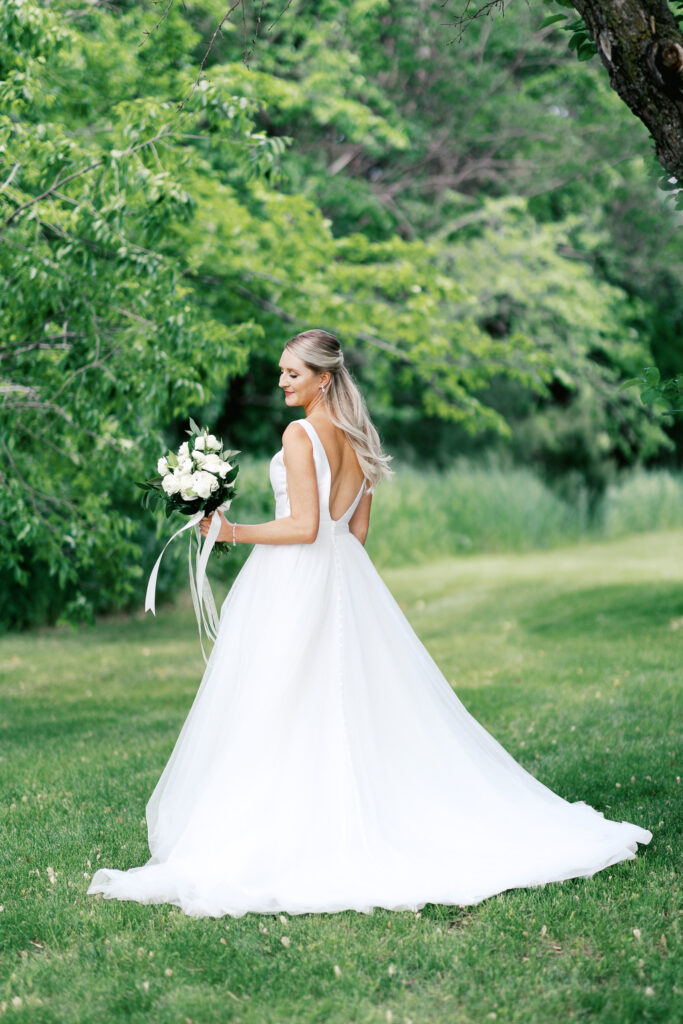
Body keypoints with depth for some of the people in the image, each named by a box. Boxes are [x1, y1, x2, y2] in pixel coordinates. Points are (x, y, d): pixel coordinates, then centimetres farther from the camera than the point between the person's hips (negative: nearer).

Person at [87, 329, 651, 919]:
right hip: (346, 579, 8)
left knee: (280, 714, -4)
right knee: (360, 708, 13)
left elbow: (304, 527, -18)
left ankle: (280, 839, -2)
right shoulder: (360, 437, 11)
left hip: (294, 581, -8)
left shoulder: (300, 434, -13)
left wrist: (233, 532, -13)